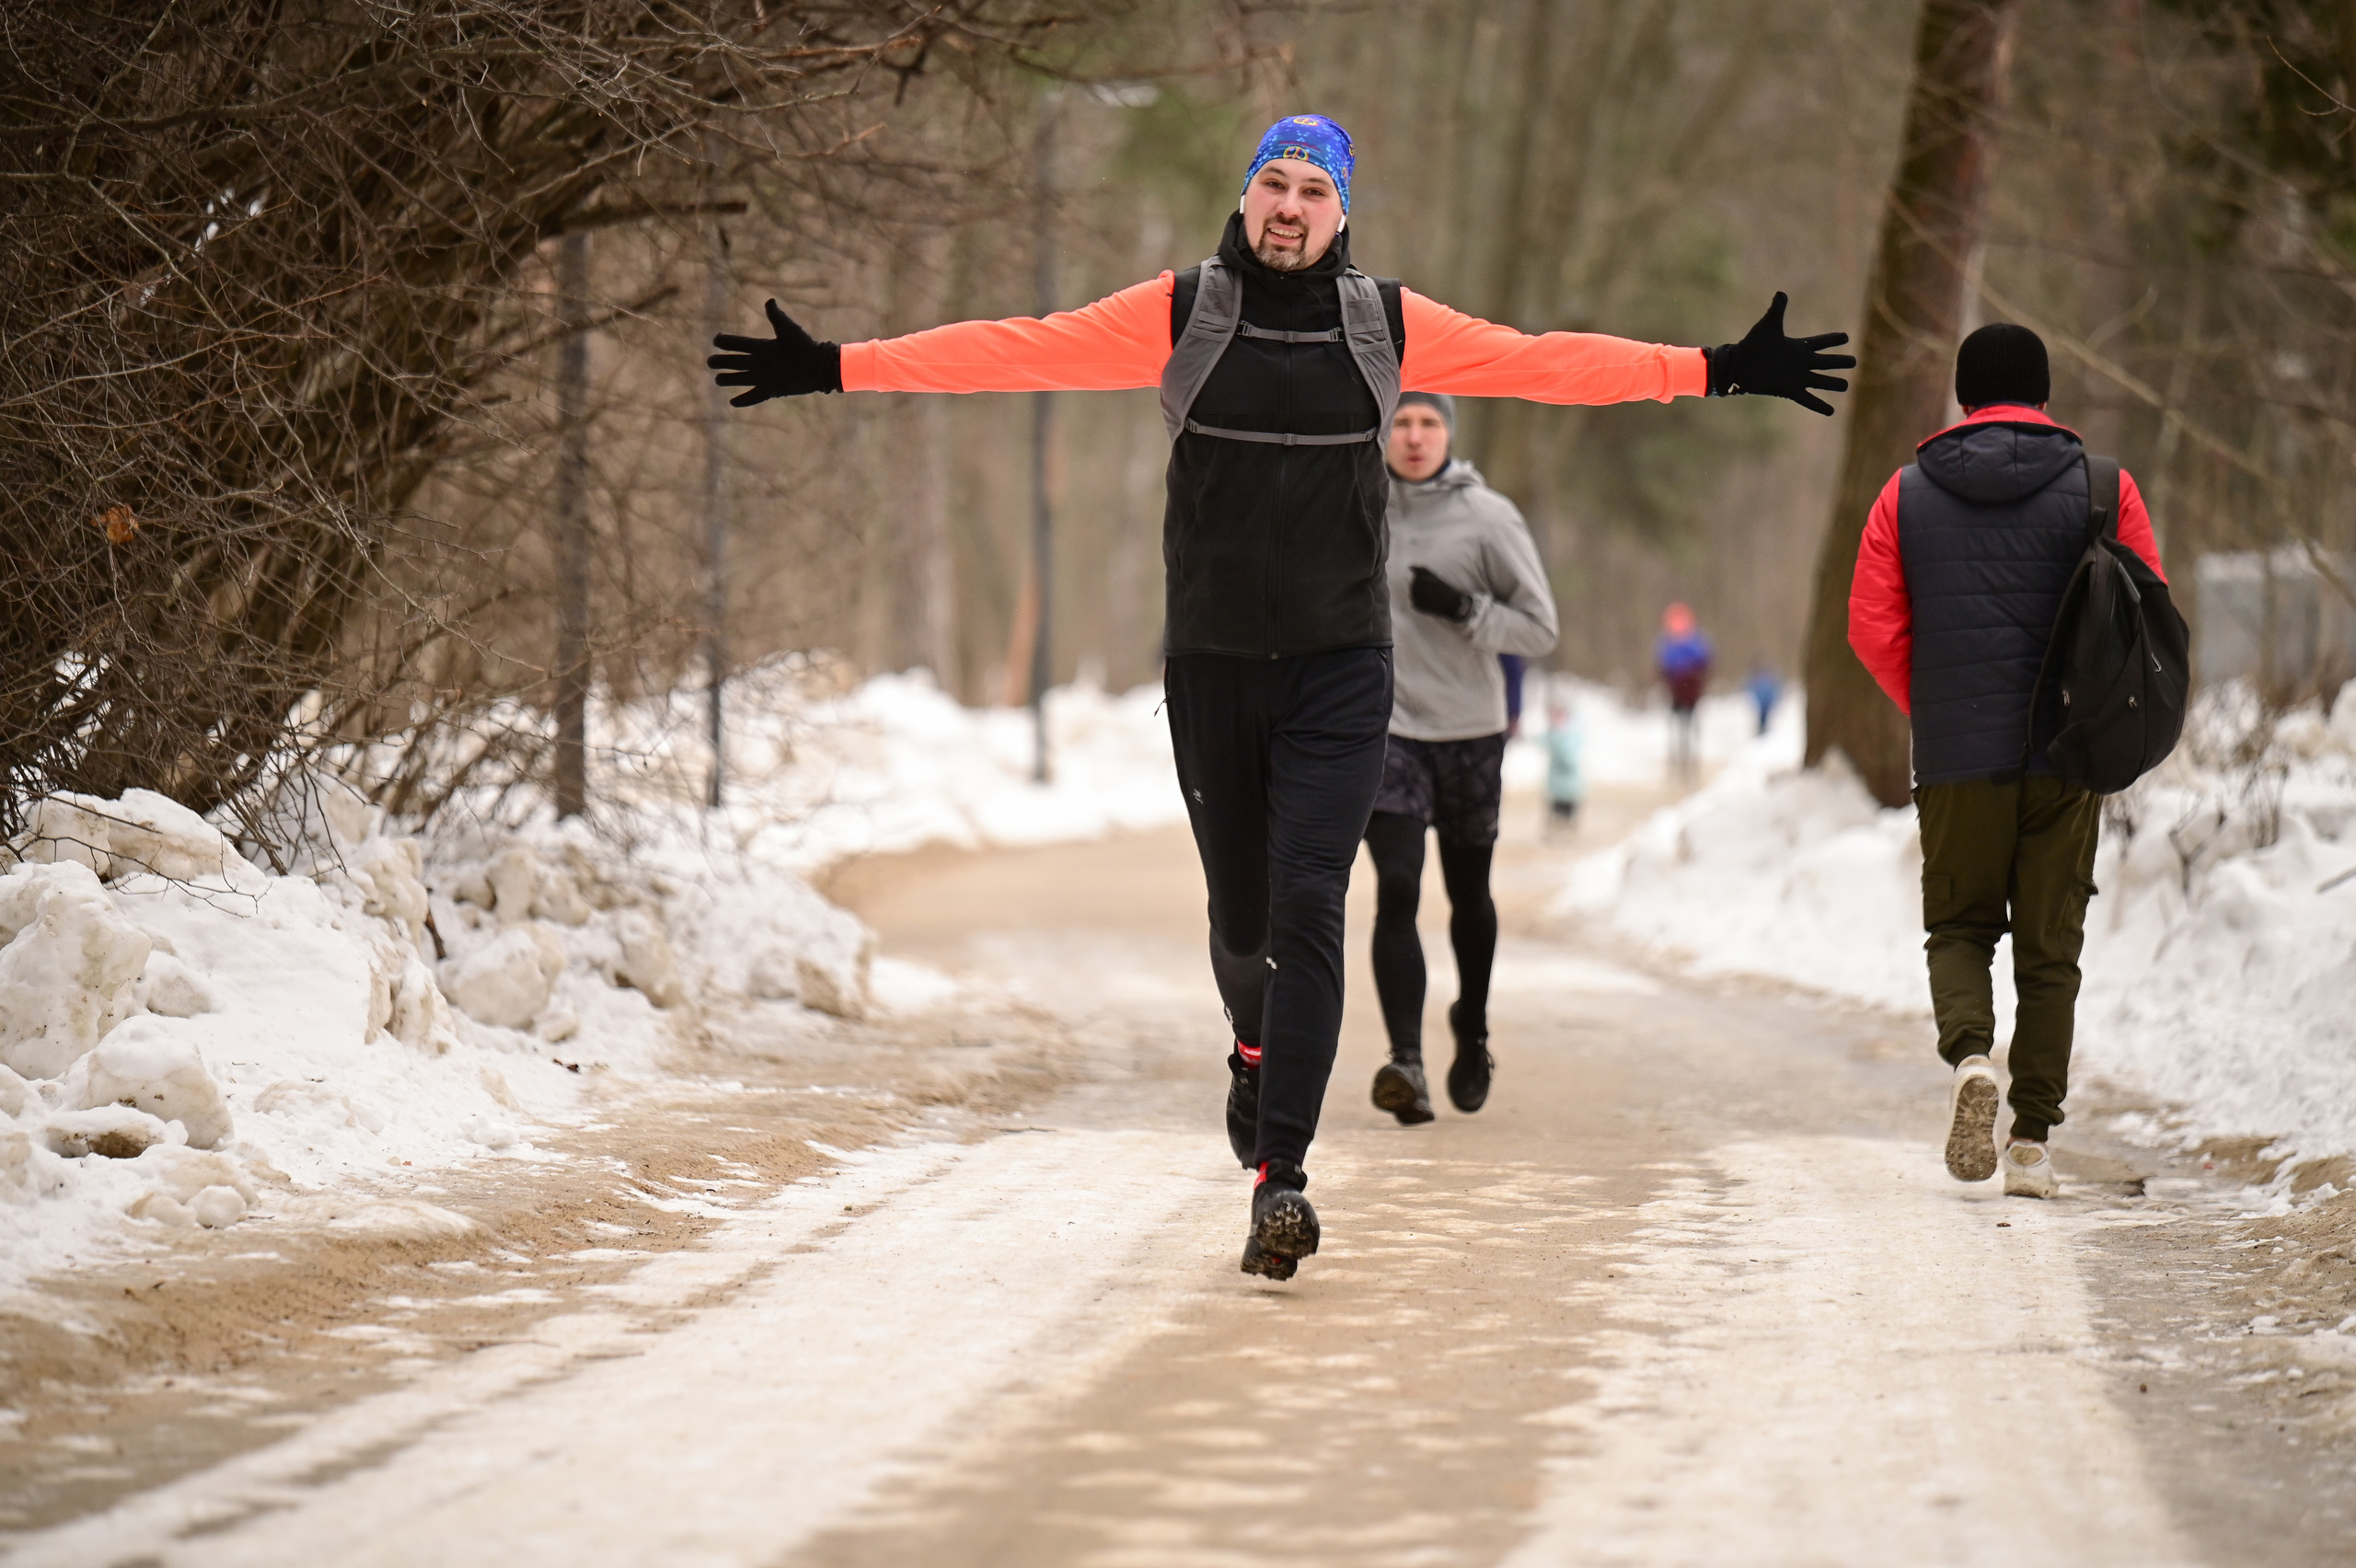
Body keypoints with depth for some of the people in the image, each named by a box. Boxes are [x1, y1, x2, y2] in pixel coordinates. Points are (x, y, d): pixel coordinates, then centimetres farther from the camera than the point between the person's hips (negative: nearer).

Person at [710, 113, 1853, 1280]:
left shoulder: (1388, 323, 1)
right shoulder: (1179, 312, -2)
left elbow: (1541, 363, 6)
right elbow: (1026, 350, -3)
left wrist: (1721, 371, 4)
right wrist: (835, 367, -8)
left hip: (1340, 669, -1)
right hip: (1210, 663, 1)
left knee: (1307, 907, -13)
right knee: (1239, 910, 11)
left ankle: (1280, 1175, -12)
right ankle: (1259, 1050, 46)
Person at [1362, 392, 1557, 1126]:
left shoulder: (1489, 518, -5)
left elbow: (1540, 629, -5)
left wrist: (1464, 608, -19)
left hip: (1470, 733, 0)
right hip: (1386, 731, 0)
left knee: (1468, 896, 14)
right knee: (1397, 892, -16)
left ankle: (1472, 1031, 39)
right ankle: (1405, 1062, -23)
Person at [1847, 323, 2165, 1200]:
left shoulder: (1909, 494, 4)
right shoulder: (2100, 489, 0)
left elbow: (1871, 627, 1)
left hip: (1956, 761, 0)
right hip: (2069, 756, 0)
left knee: (1959, 926, 14)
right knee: (2050, 946, 8)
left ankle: (1969, 1053, -15)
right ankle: (2033, 1141, 5)